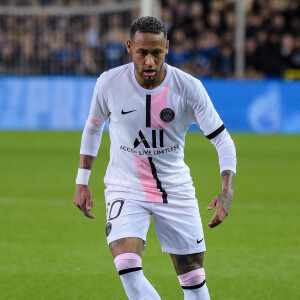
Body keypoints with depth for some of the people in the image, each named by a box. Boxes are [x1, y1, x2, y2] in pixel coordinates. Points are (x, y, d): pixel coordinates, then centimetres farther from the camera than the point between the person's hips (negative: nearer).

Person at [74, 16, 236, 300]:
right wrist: (81, 182, 8)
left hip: (176, 190, 1)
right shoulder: (109, 83, -11)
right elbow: (93, 126, 9)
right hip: (125, 189, -1)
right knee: (128, 269, -24)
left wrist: (227, 192, -24)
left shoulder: (188, 87, -14)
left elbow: (222, 140, -10)